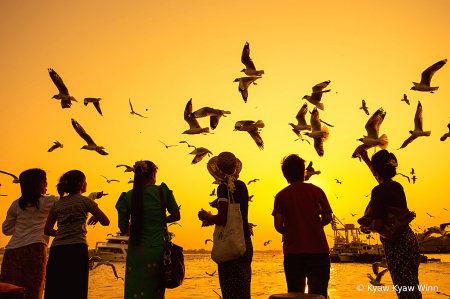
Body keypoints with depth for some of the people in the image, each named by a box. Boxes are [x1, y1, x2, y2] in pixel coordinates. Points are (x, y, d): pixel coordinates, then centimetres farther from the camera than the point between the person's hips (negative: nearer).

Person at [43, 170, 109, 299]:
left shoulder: (57, 204, 16)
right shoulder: (85, 201, 4)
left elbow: (47, 230, 20)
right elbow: (106, 222, 3)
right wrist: (95, 217, 23)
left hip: (56, 251, 5)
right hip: (77, 249, -4)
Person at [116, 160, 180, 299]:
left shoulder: (128, 197, 0)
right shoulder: (163, 191, -2)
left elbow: (124, 229, 2)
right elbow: (176, 215, 3)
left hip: (137, 250, 0)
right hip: (159, 248, 0)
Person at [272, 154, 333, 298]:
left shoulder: (281, 196, 2)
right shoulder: (316, 191, 3)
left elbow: (278, 225, -5)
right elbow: (327, 218, 0)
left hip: (293, 251, 0)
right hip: (318, 250, 0)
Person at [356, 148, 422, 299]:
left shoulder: (379, 191, -16)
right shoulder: (397, 186, 8)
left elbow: (377, 226, -22)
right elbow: (381, 176, 32)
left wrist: (364, 228, -1)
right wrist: (365, 158, 40)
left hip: (395, 244, -9)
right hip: (410, 240, 9)